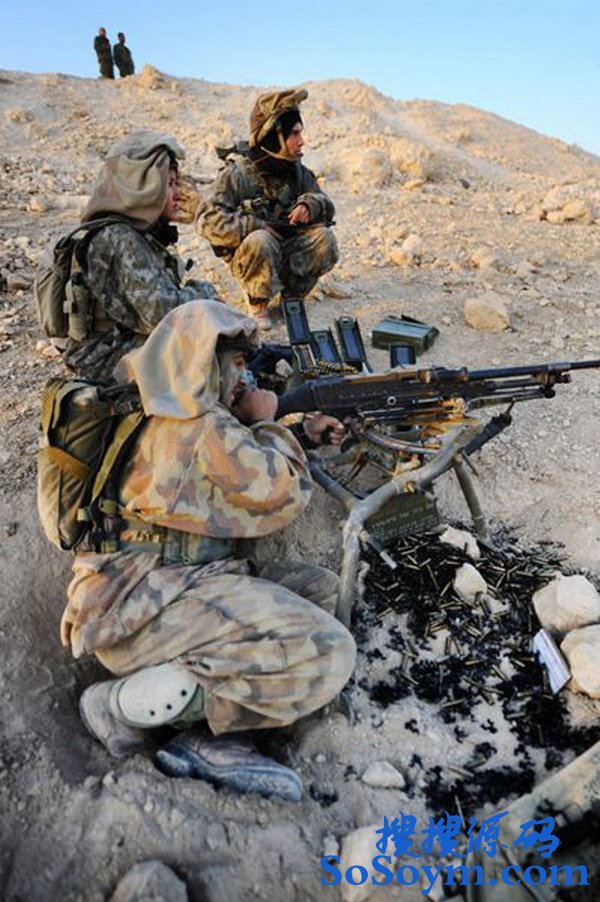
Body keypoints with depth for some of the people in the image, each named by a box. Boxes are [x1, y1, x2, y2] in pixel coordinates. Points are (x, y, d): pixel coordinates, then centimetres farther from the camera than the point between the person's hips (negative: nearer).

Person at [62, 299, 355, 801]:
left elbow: (240, 467, 31)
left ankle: (210, 737, -4)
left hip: (161, 589, 10)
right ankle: (130, 702, -8)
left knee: (321, 589, 8)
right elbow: (280, 494, -10)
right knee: (326, 652, -21)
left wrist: (301, 436, 24)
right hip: (141, 606, -10)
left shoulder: (167, 414, 17)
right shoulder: (200, 423, -12)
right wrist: (268, 424, 5)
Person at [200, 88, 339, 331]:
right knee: (260, 240, -37)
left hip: (288, 252, 4)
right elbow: (211, 222, -20)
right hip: (247, 256, -4)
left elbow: (326, 205, 6)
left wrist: (310, 205, -18)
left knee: (324, 237, -20)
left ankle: (292, 290, 0)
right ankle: (257, 302, -13)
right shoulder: (237, 173, -12)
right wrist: (260, 226, -26)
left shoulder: (298, 172, 4)